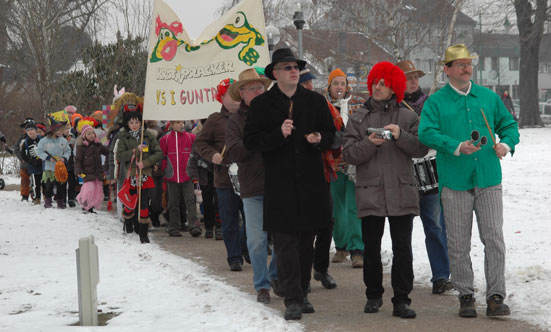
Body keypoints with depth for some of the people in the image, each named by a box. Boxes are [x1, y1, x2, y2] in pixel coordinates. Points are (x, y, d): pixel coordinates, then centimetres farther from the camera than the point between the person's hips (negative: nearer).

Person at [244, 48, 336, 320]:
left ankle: (302, 293, 22)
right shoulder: (261, 104, 3)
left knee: (306, 241, 9)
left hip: (311, 182, 3)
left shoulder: (315, 101, 10)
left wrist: (319, 139, -7)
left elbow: (331, 133, 16)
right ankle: (293, 300, -5)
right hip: (279, 183, -3)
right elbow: (250, 141, -2)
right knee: (285, 242, -7)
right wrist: (279, 135, -17)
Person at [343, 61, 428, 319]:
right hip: (370, 193, 1)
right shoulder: (358, 118, 9)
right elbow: (349, 153, 1)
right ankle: (374, 295, 23)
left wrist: (401, 136, -17)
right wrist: (370, 143, -16)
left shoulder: (407, 117, 7)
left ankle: (402, 300, 2)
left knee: (402, 248, -3)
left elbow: (422, 148, -2)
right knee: (371, 249, 8)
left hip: (401, 193, -1)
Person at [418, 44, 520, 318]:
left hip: (488, 181, 2)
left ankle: (496, 297, 2)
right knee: (458, 244, 4)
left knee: (494, 239, -4)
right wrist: (457, 147, -23)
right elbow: (427, 133, -11)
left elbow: (509, 124, 19)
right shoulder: (435, 102, 3)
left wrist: (506, 144, -3)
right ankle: (465, 296, 15)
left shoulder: (489, 97, 13)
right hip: (454, 182, -2)